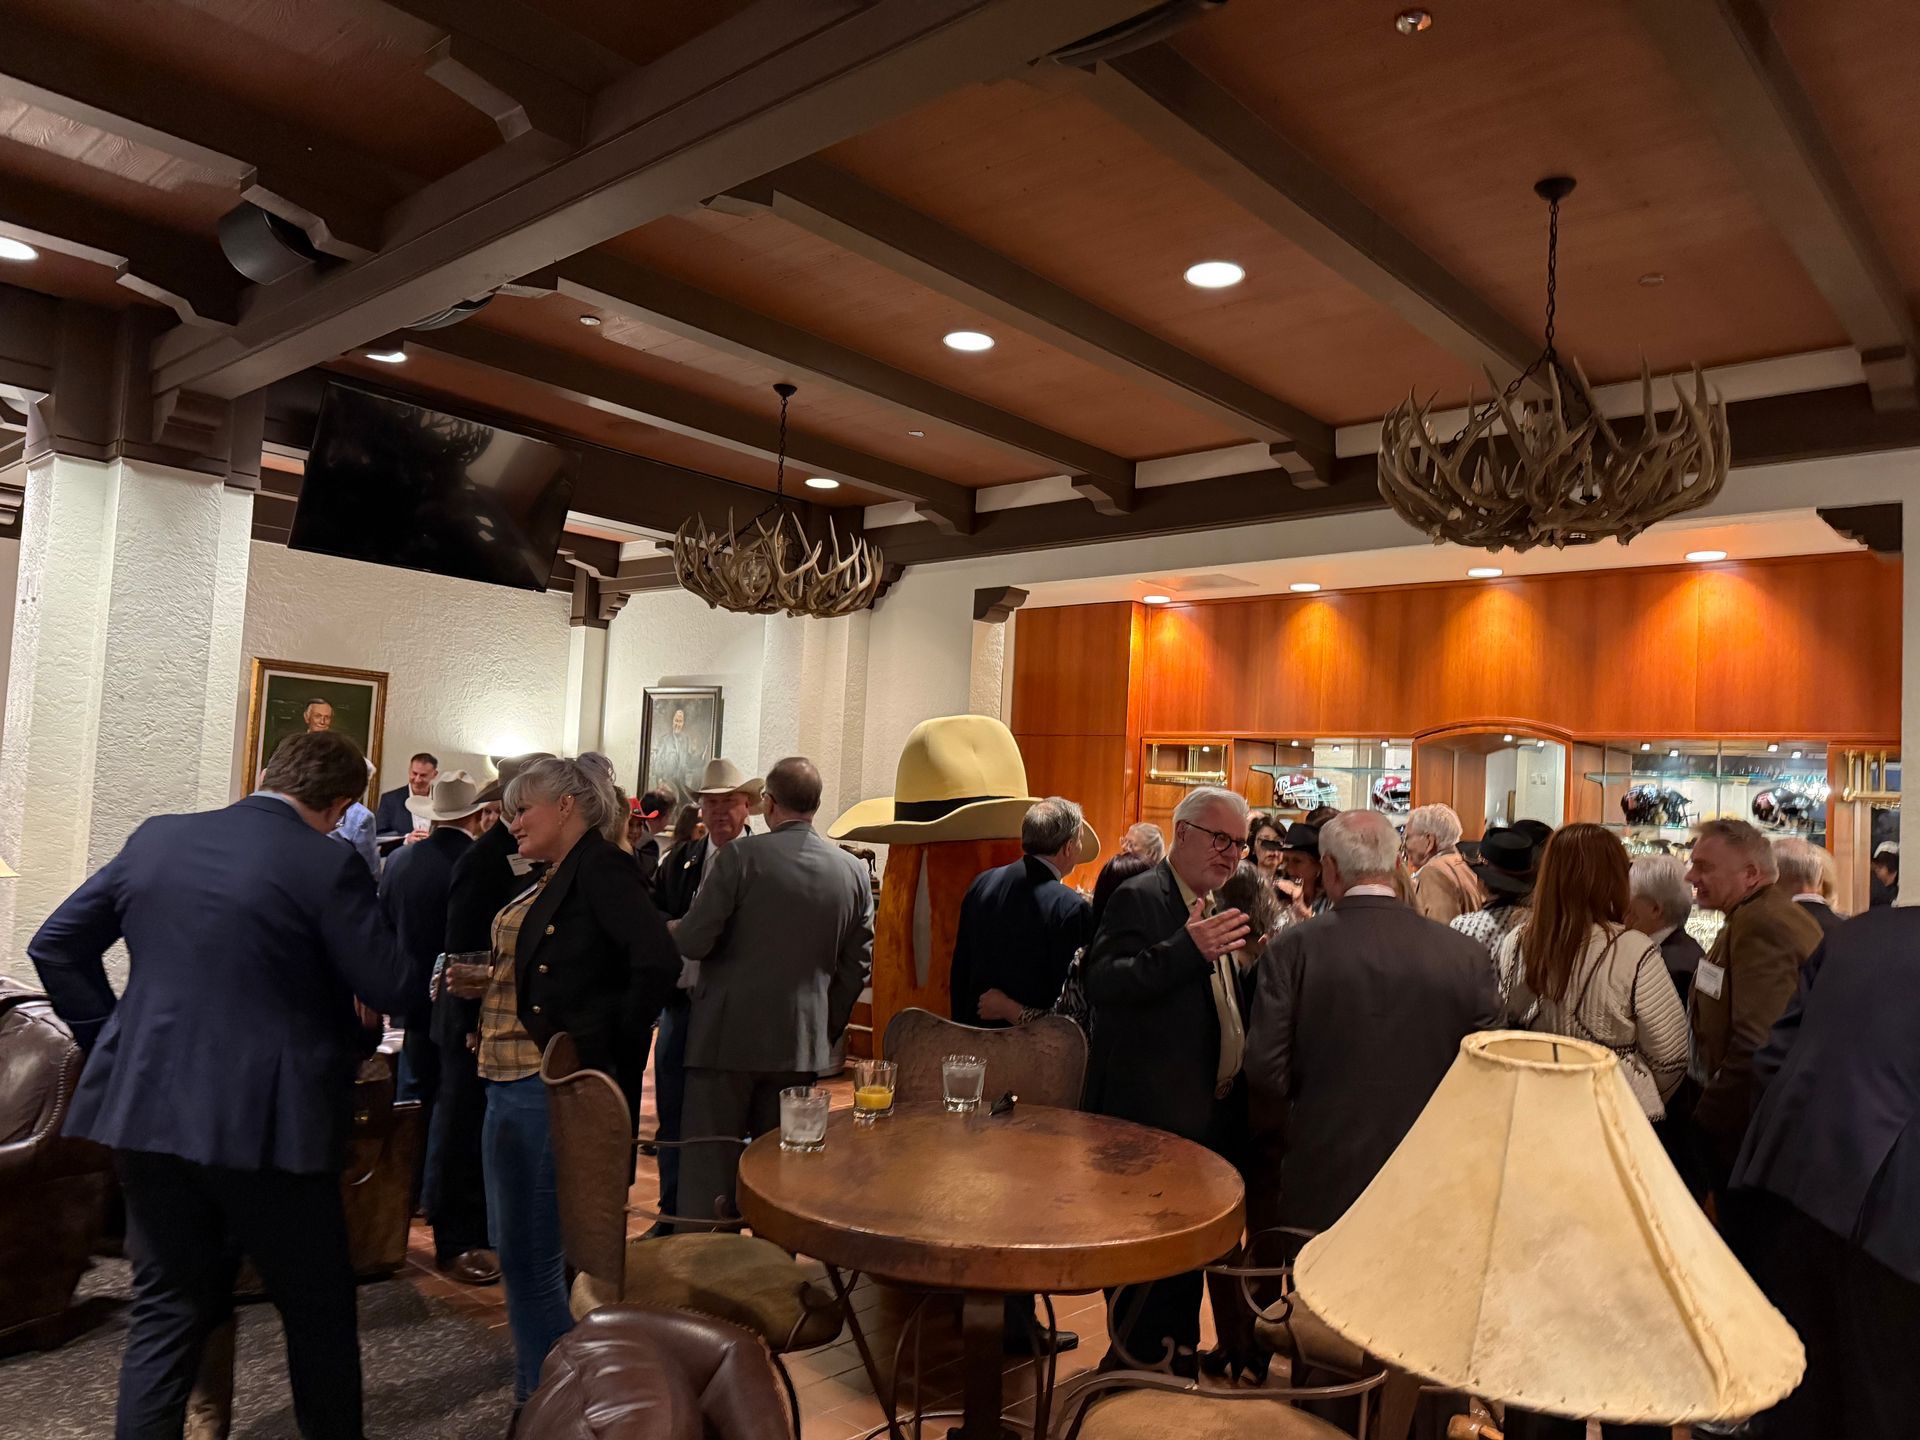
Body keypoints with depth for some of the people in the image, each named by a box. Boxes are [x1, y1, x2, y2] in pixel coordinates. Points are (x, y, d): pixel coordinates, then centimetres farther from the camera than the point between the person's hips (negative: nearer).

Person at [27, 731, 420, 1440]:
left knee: (166, 1311, 17)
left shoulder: (156, 837, 5)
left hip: (146, 1109, 5)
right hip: (266, 1121, -5)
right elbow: (393, 988, -13)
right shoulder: (328, 864, -15)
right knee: (319, 1308, 14)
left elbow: (55, 944, 12)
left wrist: (110, 1040, 15)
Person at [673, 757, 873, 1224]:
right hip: (801, 1043, 4)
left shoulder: (741, 856, -11)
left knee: (708, 1169, 4)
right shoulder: (854, 871, 2)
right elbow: (857, 966, 5)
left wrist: (673, 930, 10)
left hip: (729, 1036, -4)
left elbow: (692, 942, -13)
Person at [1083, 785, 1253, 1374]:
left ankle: (1180, 1357, 36)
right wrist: (1188, 948, -38)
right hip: (1151, 1115, -9)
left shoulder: (1214, 907, 13)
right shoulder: (1139, 899, -14)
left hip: (1204, 1114, 9)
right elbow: (1101, 983, -29)